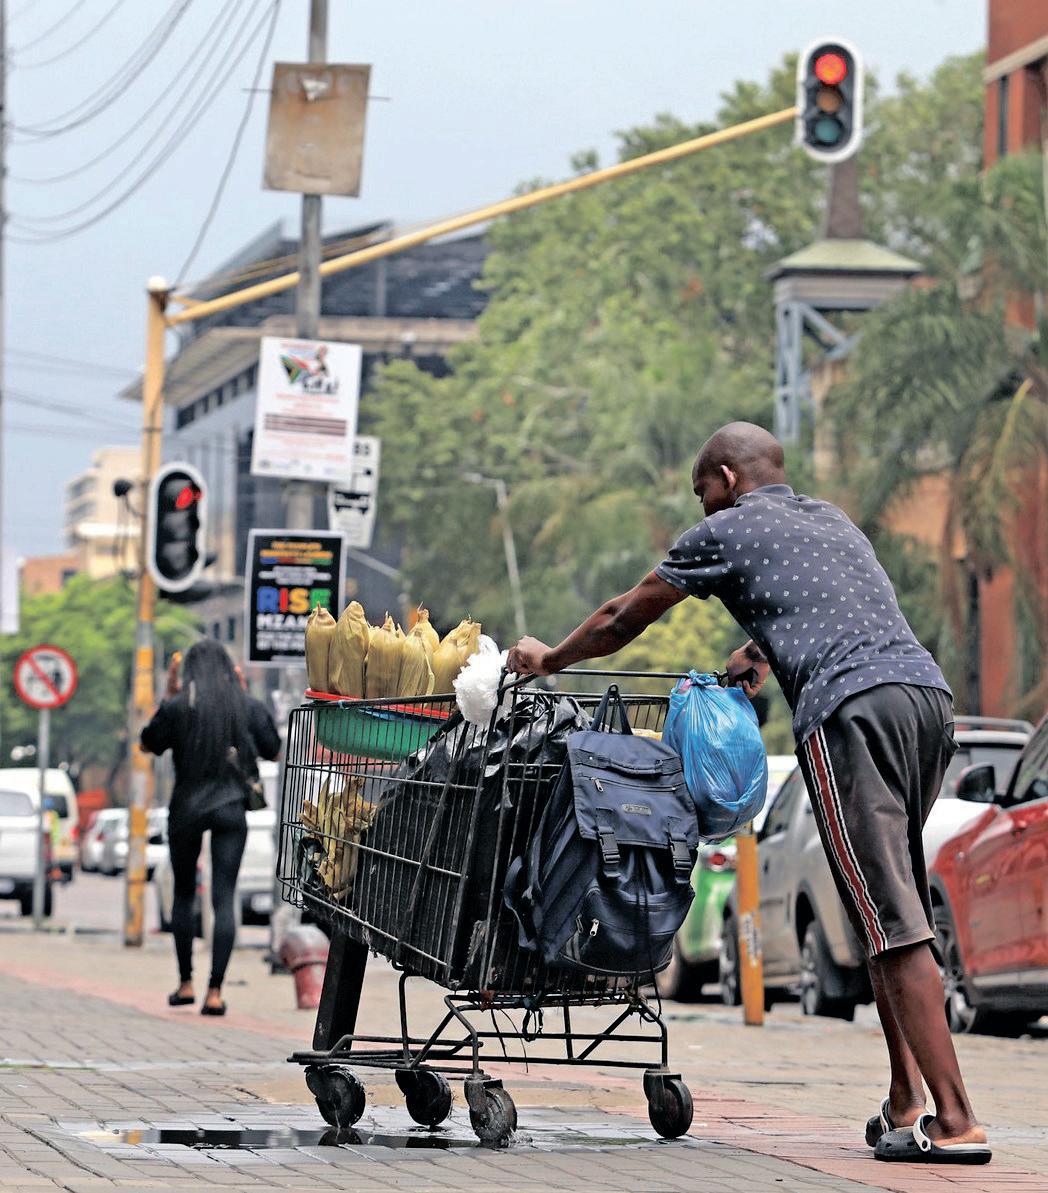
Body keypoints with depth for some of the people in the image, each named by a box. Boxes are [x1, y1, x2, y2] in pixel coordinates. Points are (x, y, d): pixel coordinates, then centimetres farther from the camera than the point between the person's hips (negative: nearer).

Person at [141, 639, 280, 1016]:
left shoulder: (178, 707, -7)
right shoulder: (248, 706, -1)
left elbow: (148, 744, 7)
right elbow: (273, 750, 12)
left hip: (187, 808, -1)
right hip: (231, 808, 1)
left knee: (183, 894, 17)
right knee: (224, 899, -2)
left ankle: (185, 983, 18)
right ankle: (215, 991, -10)